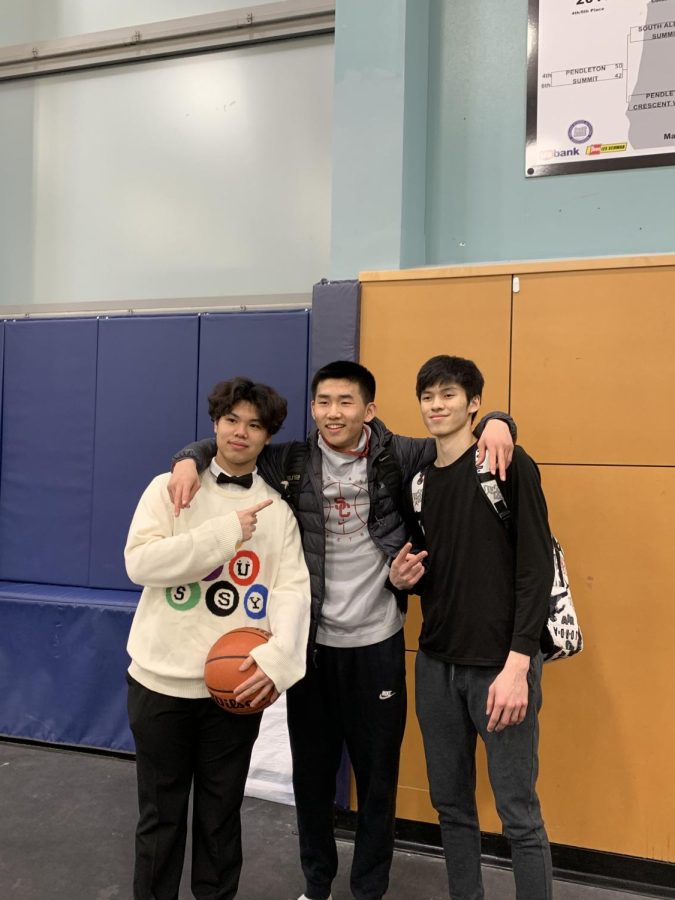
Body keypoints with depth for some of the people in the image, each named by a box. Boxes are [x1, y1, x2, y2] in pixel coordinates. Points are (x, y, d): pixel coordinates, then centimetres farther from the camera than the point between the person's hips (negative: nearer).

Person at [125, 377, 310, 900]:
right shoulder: (171, 488, -1)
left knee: (222, 813, 16)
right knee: (161, 812, 14)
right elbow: (140, 561, -14)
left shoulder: (277, 510, 3)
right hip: (162, 679, -1)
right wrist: (226, 533, -18)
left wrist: (279, 657, -22)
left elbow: (293, 587, -6)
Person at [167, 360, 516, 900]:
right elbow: (226, 445, 8)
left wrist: (496, 423, -20)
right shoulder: (292, 463, -2)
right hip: (311, 642, 2)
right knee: (312, 772, 17)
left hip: (377, 642, -1)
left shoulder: (397, 457, -6)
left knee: (378, 775, 14)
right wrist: (190, 460, -13)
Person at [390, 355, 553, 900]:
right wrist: (403, 578, -4)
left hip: (499, 665, -6)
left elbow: (536, 570, -14)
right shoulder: (419, 482, 10)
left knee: (519, 815, 3)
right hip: (436, 664, 6)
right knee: (451, 804, 17)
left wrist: (517, 665, -19)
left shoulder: (509, 465, -9)